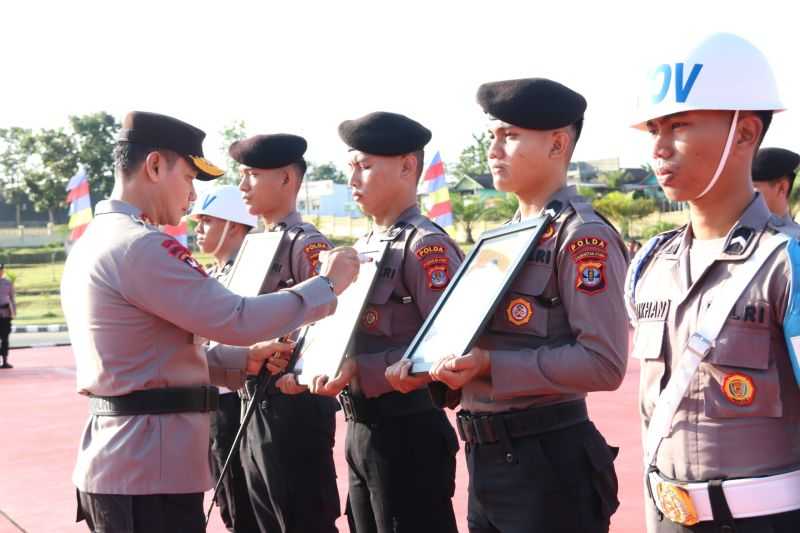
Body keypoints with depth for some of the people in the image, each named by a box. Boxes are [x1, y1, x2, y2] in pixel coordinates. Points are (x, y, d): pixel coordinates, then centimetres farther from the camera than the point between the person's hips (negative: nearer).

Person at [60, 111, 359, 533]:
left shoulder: (91, 244, 14)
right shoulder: (140, 246, -17)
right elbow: (236, 319, -21)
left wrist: (242, 361, 11)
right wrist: (327, 285, -9)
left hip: (119, 464, 10)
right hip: (148, 469, -10)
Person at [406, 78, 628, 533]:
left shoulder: (583, 236, -13)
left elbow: (603, 363, -21)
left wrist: (491, 366, -22)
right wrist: (457, 366, 1)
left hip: (547, 462, -8)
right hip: (487, 458, 8)